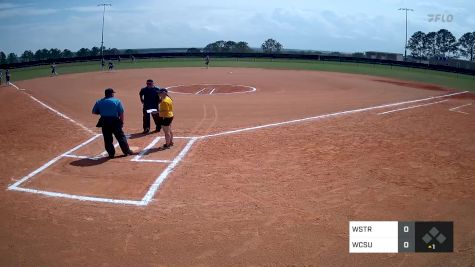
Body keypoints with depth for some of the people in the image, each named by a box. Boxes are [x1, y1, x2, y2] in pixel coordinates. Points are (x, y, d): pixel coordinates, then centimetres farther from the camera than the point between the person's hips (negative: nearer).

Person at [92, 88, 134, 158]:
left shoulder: (99, 102, 7)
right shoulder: (117, 101, -1)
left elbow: (94, 112, 9)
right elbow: (121, 113, -5)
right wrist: (122, 121, 3)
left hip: (104, 122, 2)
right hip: (115, 121, -2)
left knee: (107, 138, 8)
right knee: (121, 137, 8)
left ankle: (111, 153, 9)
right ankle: (127, 151, 14)